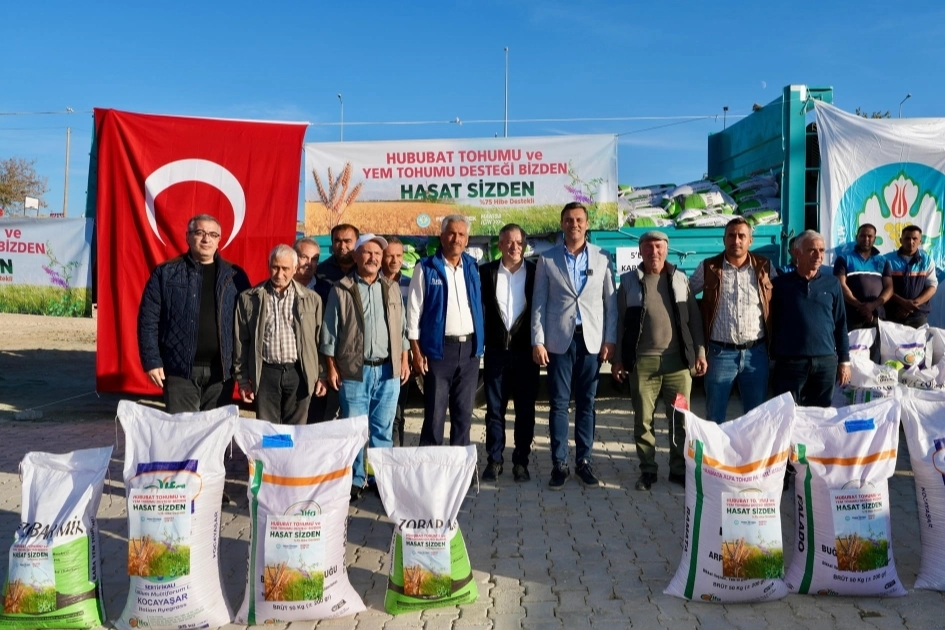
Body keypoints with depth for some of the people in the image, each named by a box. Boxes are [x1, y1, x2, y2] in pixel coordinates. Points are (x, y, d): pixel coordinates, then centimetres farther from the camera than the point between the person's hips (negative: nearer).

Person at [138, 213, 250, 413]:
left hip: (220, 370, 2)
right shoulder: (166, 273, 2)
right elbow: (148, 320, 1)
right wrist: (152, 360, -6)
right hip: (179, 369, -1)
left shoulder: (234, 276, 6)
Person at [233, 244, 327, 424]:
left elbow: (320, 340, 7)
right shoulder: (250, 298, 2)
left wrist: (321, 375, 4)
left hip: (299, 373, 0)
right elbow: (241, 341, 5)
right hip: (266, 373, 0)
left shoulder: (311, 298, 4)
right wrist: (243, 379, 4)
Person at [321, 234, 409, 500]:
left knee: (383, 429, 9)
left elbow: (401, 327, 14)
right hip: (354, 371, -3)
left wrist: (403, 360, 7)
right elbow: (330, 332, 0)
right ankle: (354, 480, 14)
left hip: (388, 370, 3)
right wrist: (331, 367, -4)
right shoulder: (341, 290, 0)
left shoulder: (391, 289, 11)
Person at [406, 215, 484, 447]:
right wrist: (416, 350, -10)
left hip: (469, 347, 4)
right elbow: (414, 310, -5)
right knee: (435, 413, 1)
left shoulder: (472, 267, 10)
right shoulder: (426, 268, -3)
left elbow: (479, 306, 14)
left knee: (464, 412, 11)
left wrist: (479, 344, 8)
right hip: (439, 348, -4)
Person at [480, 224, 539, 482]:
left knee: (525, 409, 6)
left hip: (525, 351, 0)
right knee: (494, 408, 7)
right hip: (495, 350, 1)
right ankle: (494, 460, 18)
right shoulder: (486, 272, 3)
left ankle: (521, 461, 17)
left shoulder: (536, 272, 1)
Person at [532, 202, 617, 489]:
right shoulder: (547, 259, 4)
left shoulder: (602, 258, 6)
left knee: (586, 404, 7)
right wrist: (537, 341, -4)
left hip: (591, 339, 1)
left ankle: (584, 462, 16)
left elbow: (610, 302, 5)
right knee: (559, 404, 3)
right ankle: (559, 464, 11)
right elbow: (539, 303, 2)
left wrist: (610, 339, -1)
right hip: (559, 340, -1)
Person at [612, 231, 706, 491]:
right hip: (642, 361, -1)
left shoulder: (680, 279, 9)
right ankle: (647, 470, 17)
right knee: (643, 420, 4)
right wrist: (617, 359, 1)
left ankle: (679, 469, 18)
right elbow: (620, 322, 4)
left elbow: (694, 317, 10)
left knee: (681, 419, 4)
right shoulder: (629, 282, 4)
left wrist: (700, 351, 3)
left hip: (677, 359, 1)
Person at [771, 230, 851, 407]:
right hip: (789, 361, -2)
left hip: (826, 362, 2)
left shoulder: (832, 284, 8)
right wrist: (770, 359, 0)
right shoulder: (780, 284, 2)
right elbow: (771, 323, 3)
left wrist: (844, 360, 8)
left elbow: (840, 324, 11)